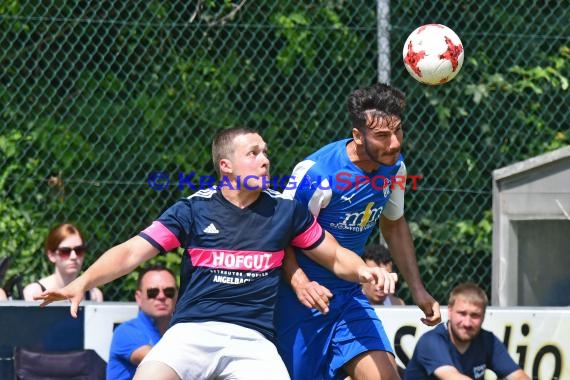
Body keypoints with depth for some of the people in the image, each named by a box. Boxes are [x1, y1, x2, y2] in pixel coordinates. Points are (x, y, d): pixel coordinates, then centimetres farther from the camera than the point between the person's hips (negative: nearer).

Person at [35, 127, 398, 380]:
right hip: (192, 332, -1)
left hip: (253, 340, 1)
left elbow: (336, 257, 17)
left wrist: (363, 271, -5)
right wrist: (83, 282, -17)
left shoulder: (286, 210, 8)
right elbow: (131, 252, -1)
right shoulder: (194, 209, 3)